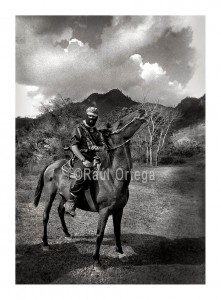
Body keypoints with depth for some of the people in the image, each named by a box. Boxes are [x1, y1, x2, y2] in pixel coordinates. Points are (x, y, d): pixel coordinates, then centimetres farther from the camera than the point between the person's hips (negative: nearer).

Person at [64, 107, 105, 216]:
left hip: (94, 159, 7)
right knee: (83, 176, -33)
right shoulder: (79, 129, 2)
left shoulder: (97, 133, 20)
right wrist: (84, 160, -18)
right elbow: (74, 147, -8)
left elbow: (103, 147, 18)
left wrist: (98, 148, -7)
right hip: (80, 159, -7)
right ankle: (70, 203, -26)